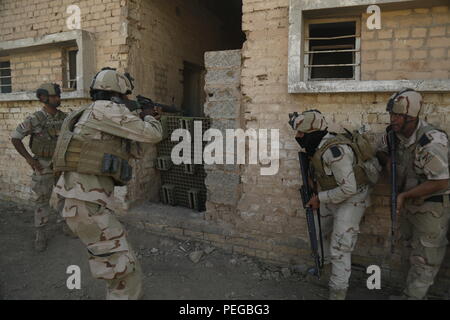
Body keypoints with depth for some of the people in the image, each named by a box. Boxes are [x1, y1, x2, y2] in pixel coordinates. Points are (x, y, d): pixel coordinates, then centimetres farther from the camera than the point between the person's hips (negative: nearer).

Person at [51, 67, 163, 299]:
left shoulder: (101, 117, 19)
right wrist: (149, 119, 11)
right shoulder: (106, 109, -10)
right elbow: (152, 135, -10)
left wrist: (142, 121, 25)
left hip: (86, 203, 10)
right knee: (127, 276, -6)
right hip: (88, 207, -10)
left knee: (119, 256, 28)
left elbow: (134, 151, 28)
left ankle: (118, 293, 46)